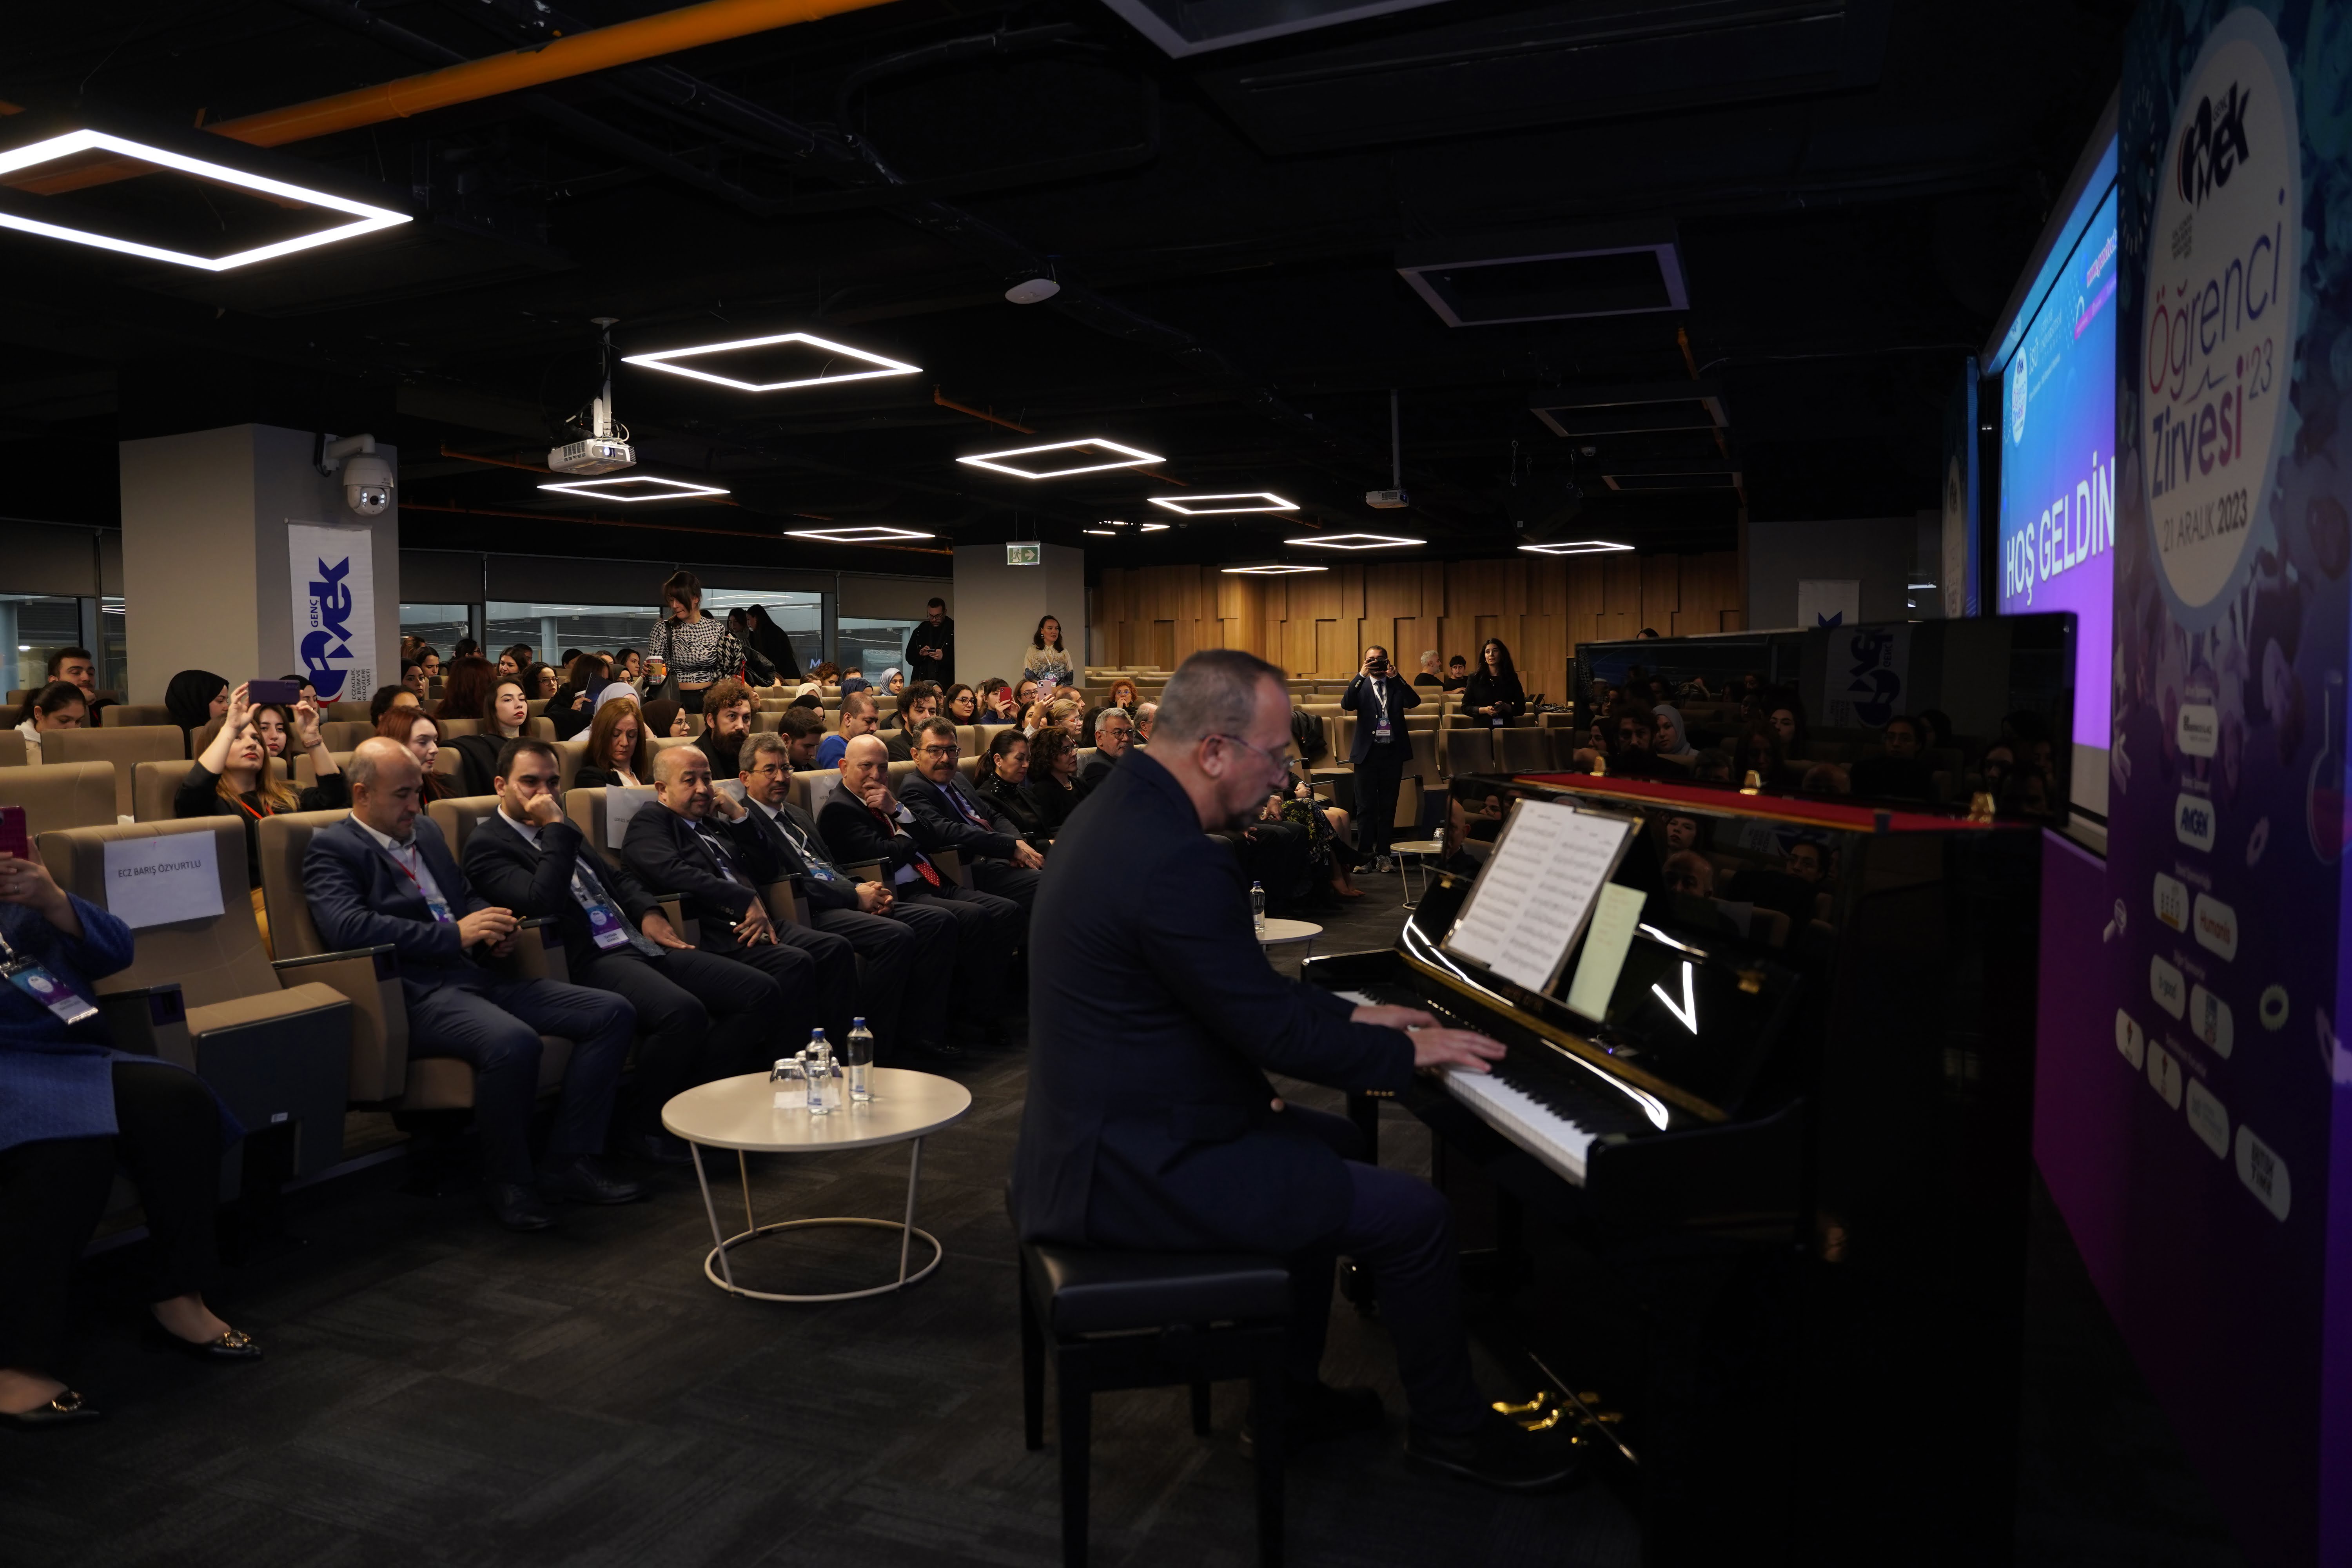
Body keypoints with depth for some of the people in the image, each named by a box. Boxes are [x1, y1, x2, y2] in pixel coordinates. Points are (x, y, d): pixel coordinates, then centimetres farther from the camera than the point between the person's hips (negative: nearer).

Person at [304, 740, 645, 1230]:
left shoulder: (426, 830, 24)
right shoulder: (331, 849, 0)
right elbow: (347, 926, -17)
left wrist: (490, 924, 8)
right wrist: (455, 935, -18)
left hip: (476, 975, 8)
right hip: (416, 995, -8)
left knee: (613, 1013, -7)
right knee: (513, 1042, -38)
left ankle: (569, 1161, -4)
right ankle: (507, 1180, -14)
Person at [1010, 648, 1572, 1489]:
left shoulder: (1123, 811, 6)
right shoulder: (1176, 864, -27)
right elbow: (1276, 1034, -21)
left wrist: (1350, 1014, 16)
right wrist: (1407, 1051, -5)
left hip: (1102, 1128, 11)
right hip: (1141, 1169, -11)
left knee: (1332, 1142, 27)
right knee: (1416, 1214, -4)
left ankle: (1291, 1388, 36)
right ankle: (1452, 1426, 21)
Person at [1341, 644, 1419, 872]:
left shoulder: (1397, 684, 8)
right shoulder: (1361, 686, 5)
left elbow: (1414, 702, -9)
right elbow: (1346, 705, -13)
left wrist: (1396, 677, -15)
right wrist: (1361, 676, -18)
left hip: (1393, 752, 1)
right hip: (1368, 751, -1)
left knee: (1388, 806, 6)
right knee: (1366, 807, 1)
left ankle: (1383, 854, 11)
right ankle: (1364, 854, 6)